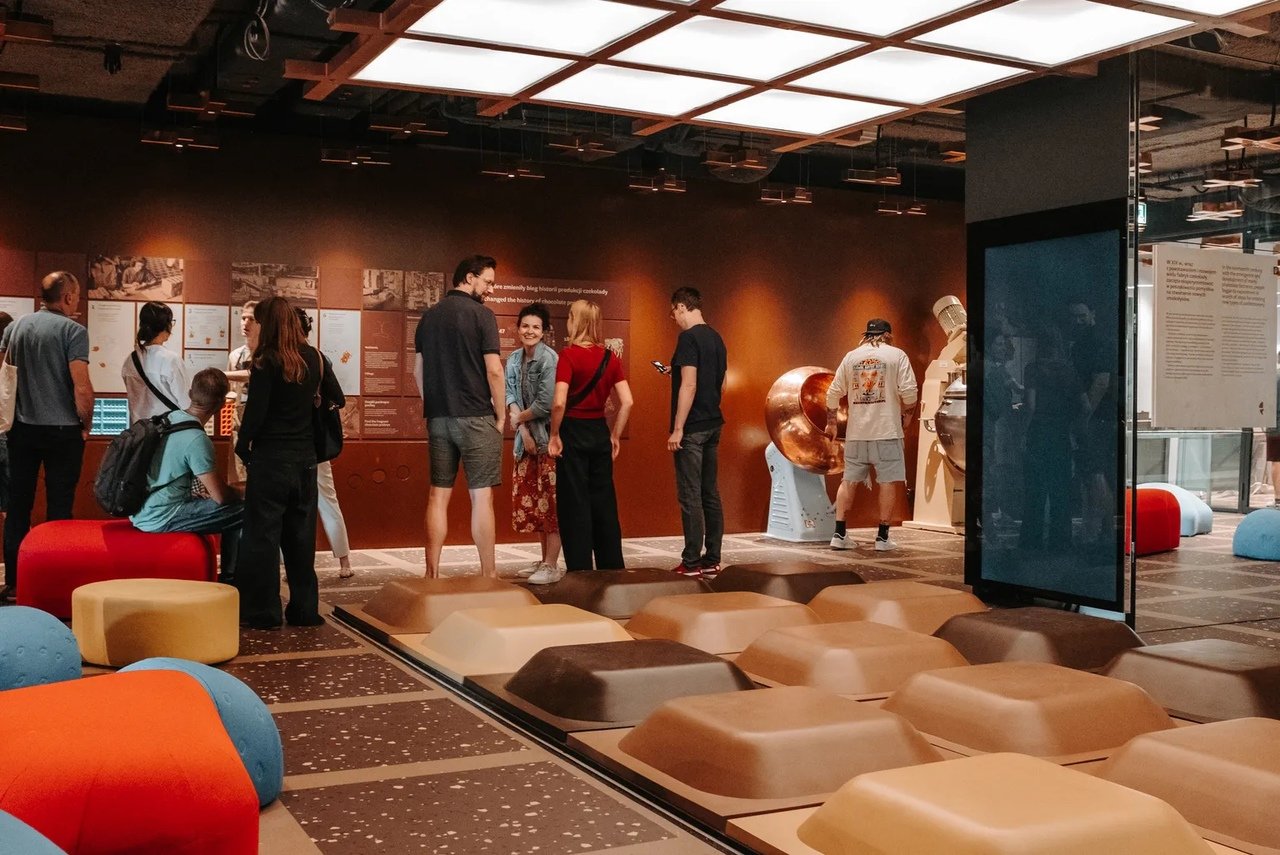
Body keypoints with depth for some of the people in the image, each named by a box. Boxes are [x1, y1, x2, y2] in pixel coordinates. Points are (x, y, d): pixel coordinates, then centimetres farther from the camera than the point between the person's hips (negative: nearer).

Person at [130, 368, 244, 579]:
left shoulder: (167, 419, 5)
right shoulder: (197, 439, -21)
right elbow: (220, 496, -17)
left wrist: (229, 490, 19)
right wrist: (238, 493, 6)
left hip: (140, 512, 9)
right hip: (160, 520, -9)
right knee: (244, 511, -7)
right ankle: (230, 578, 9)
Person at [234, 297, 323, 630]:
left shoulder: (267, 362, -12)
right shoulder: (312, 359, 4)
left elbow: (255, 412, -13)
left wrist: (242, 447, 1)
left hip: (271, 458, -5)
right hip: (305, 457, 6)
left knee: (262, 534, 3)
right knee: (301, 535, 12)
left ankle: (263, 612, 6)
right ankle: (305, 609, 16)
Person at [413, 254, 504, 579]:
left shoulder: (429, 316, 12)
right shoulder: (481, 314, -7)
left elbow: (417, 371, 12)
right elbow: (494, 370, -11)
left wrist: (432, 408, 16)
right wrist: (501, 415, -2)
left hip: (438, 417, 6)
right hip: (476, 417, -5)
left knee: (438, 495, 7)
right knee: (481, 496, -2)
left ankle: (432, 575, 8)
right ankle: (488, 575, 2)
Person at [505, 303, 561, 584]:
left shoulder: (550, 359, -14)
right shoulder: (514, 359, 9)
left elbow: (545, 403, -18)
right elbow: (511, 396, 4)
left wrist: (519, 418, -3)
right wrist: (524, 431, -8)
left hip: (549, 437, -8)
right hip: (527, 436, 8)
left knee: (550, 500, -7)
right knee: (531, 500, 11)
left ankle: (552, 565, -4)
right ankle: (544, 559, 22)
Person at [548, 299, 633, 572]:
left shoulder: (569, 355, -11)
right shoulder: (610, 357, 3)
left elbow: (559, 402, -20)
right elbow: (627, 402, 0)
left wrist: (554, 435, -8)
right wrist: (615, 436, 9)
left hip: (573, 432, -5)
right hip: (600, 432, 5)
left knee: (574, 503, 4)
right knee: (604, 503, 14)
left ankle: (580, 570, 7)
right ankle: (612, 568, 20)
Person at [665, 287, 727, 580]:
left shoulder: (689, 338, -13)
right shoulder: (716, 338, 12)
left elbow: (689, 386, -19)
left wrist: (677, 429, -17)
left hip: (693, 427, -8)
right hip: (713, 424, 8)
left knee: (690, 496, -4)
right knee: (710, 493, 11)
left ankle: (692, 563, -1)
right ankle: (711, 560, 15)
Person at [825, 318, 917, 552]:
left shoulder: (851, 356, 9)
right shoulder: (896, 355, -1)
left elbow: (834, 393, 8)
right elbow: (909, 391, -9)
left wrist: (831, 422, 19)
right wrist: (907, 414, 8)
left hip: (856, 432, 4)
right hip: (887, 431, -4)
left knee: (849, 480, 10)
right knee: (889, 481, 4)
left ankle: (840, 534, 8)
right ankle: (883, 537, 4)